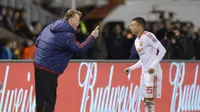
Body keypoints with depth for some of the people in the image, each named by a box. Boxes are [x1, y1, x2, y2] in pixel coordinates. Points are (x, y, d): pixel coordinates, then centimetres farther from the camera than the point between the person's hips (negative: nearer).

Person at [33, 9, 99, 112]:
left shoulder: (50, 27, 11)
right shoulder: (67, 35, -16)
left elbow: (37, 41, 18)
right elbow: (80, 49, -19)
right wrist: (92, 37, -12)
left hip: (38, 65, 9)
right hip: (48, 71, -9)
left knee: (41, 99, 14)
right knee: (49, 101, -6)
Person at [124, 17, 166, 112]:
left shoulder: (148, 36, -12)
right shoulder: (137, 41, 16)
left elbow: (162, 50, -18)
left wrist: (153, 66, -24)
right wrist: (130, 68, 18)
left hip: (152, 72, -9)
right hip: (144, 72, 9)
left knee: (150, 99, -10)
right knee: (146, 100, 9)